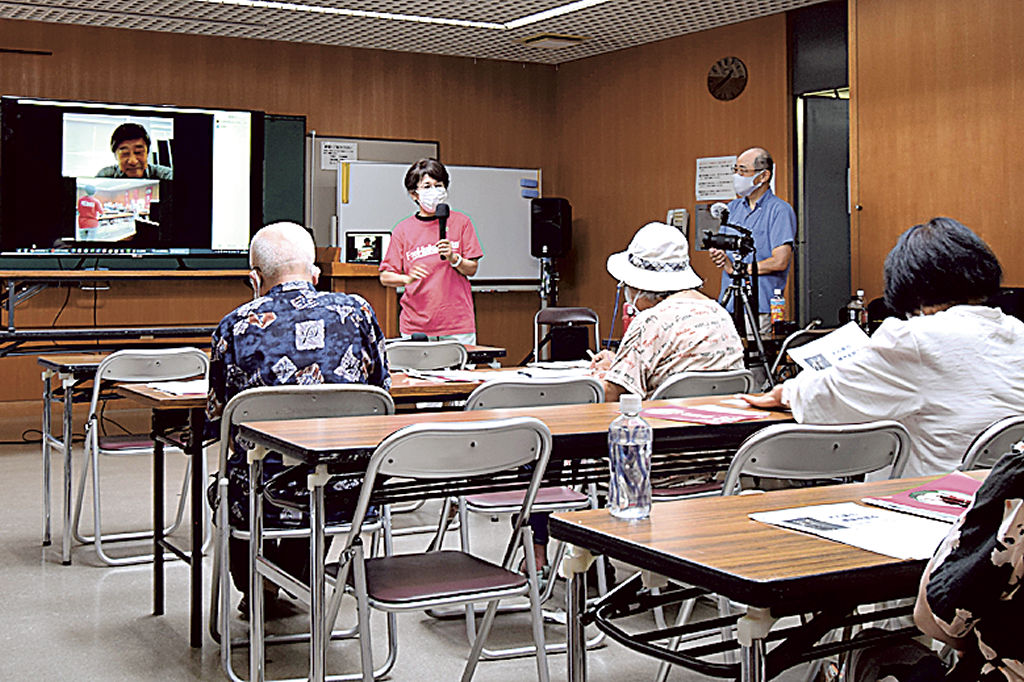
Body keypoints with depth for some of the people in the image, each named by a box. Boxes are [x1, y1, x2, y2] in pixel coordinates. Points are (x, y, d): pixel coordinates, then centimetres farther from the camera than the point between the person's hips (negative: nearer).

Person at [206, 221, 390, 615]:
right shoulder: (357, 312, -1)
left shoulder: (236, 325, -7)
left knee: (224, 488, 32)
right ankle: (296, 579, 52)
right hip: (352, 495, 2)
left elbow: (216, 422, 2)